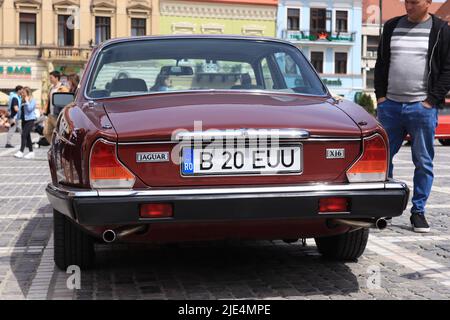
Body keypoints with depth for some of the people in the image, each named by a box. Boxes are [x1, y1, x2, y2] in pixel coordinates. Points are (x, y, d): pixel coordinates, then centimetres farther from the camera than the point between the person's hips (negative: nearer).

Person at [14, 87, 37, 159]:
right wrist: (17, 117, 14)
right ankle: (31, 152, 17)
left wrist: (27, 101, -14)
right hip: (24, 120, 8)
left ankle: (21, 152, -20)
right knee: (27, 136, 10)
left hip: (30, 120, -8)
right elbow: (20, 110, 21)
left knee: (24, 135, -16)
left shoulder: (32, 101, -7)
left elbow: (29, 108, -21)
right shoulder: (23, 101, 15)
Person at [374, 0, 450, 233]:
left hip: (422, 107, -3)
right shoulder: (392, 26, 11)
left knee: (423, 163, 3)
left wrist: (431, 100, -9)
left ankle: (418, 211, 13)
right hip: (390, 105, 3)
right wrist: (381, 96, 5)